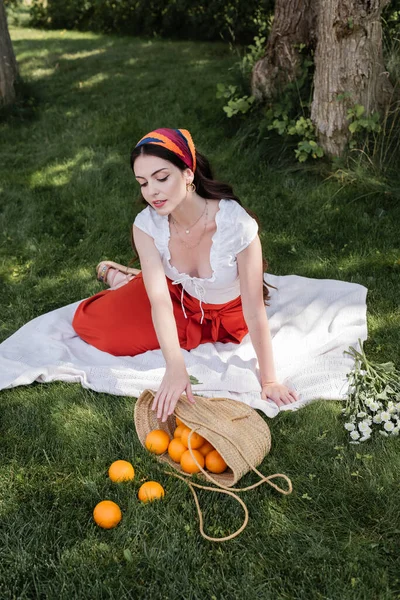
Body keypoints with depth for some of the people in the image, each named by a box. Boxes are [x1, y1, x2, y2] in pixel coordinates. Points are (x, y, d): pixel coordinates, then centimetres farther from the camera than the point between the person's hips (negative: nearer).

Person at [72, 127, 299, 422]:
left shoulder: (237, 224, -36)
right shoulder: (146, 226, -25)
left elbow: (255, 311, -31)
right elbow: (159, 300, -31)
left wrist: (269, 380, -26)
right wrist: (175, 368, -44)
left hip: (227, 315, -2)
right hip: (179, 297, 3)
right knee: (89, 322, -6)